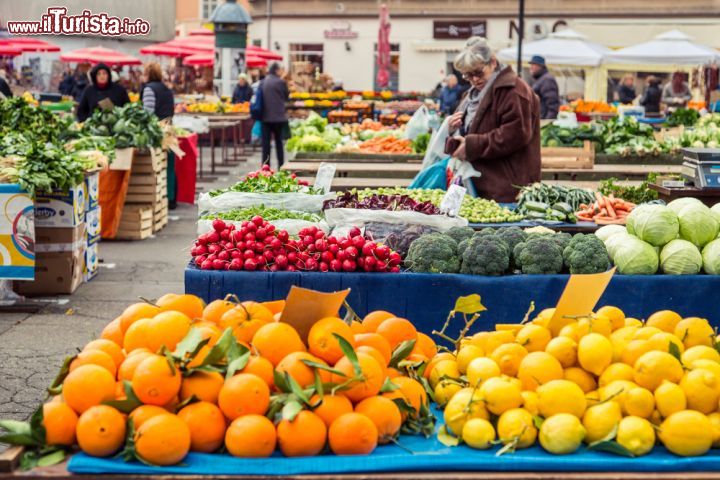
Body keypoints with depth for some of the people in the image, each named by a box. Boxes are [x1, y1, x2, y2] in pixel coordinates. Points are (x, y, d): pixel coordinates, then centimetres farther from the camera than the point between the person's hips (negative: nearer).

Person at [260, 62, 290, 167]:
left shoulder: (262, 83, 3)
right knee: (279, 142, 8)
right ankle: (281, 166, 9)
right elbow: (286, 97, 2)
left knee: (266, 143, 5)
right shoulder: (281, 82, -10)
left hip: (265, 116, 3)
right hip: (278, 117, -3)